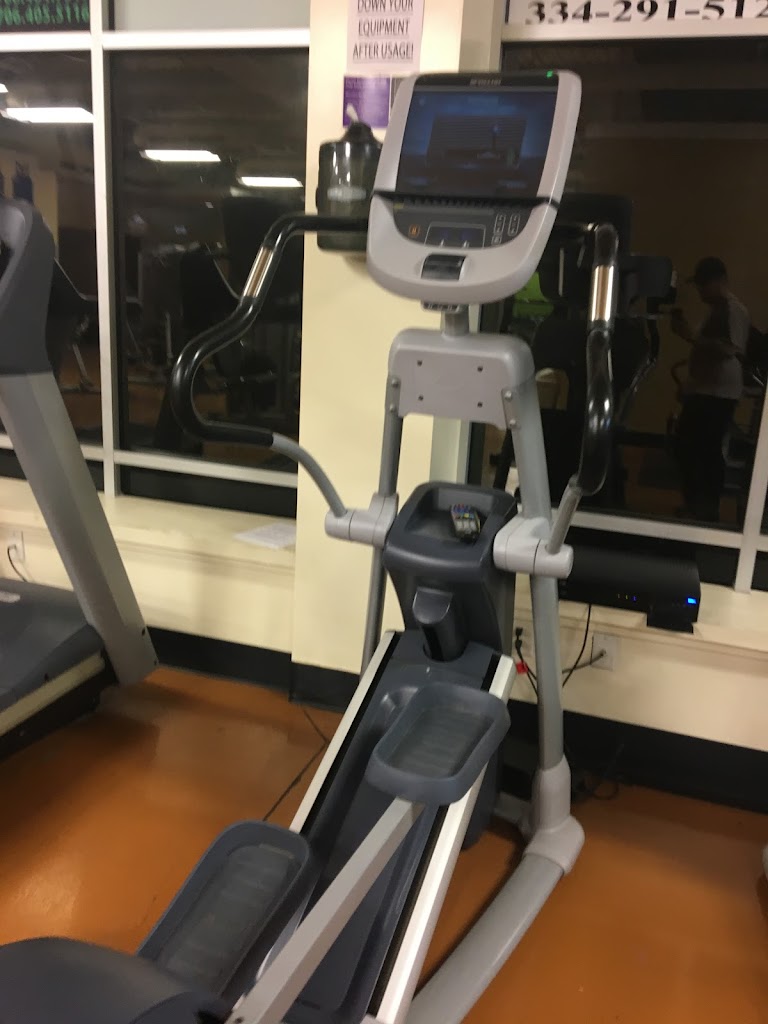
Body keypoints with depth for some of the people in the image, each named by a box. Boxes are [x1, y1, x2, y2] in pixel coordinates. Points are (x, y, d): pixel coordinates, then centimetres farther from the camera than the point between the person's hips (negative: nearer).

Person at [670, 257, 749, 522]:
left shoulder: (733, 309, -11)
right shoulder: (718, 309, 19)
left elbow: (728, 349, -24)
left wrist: (692, 336, -25)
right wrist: (686, 330, 15)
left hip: (718, 394, -10)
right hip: (702, 390, 10)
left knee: (709, 451, -9)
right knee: (686, 446, 11)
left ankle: (708, 510, 0)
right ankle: (694, 506, 20)